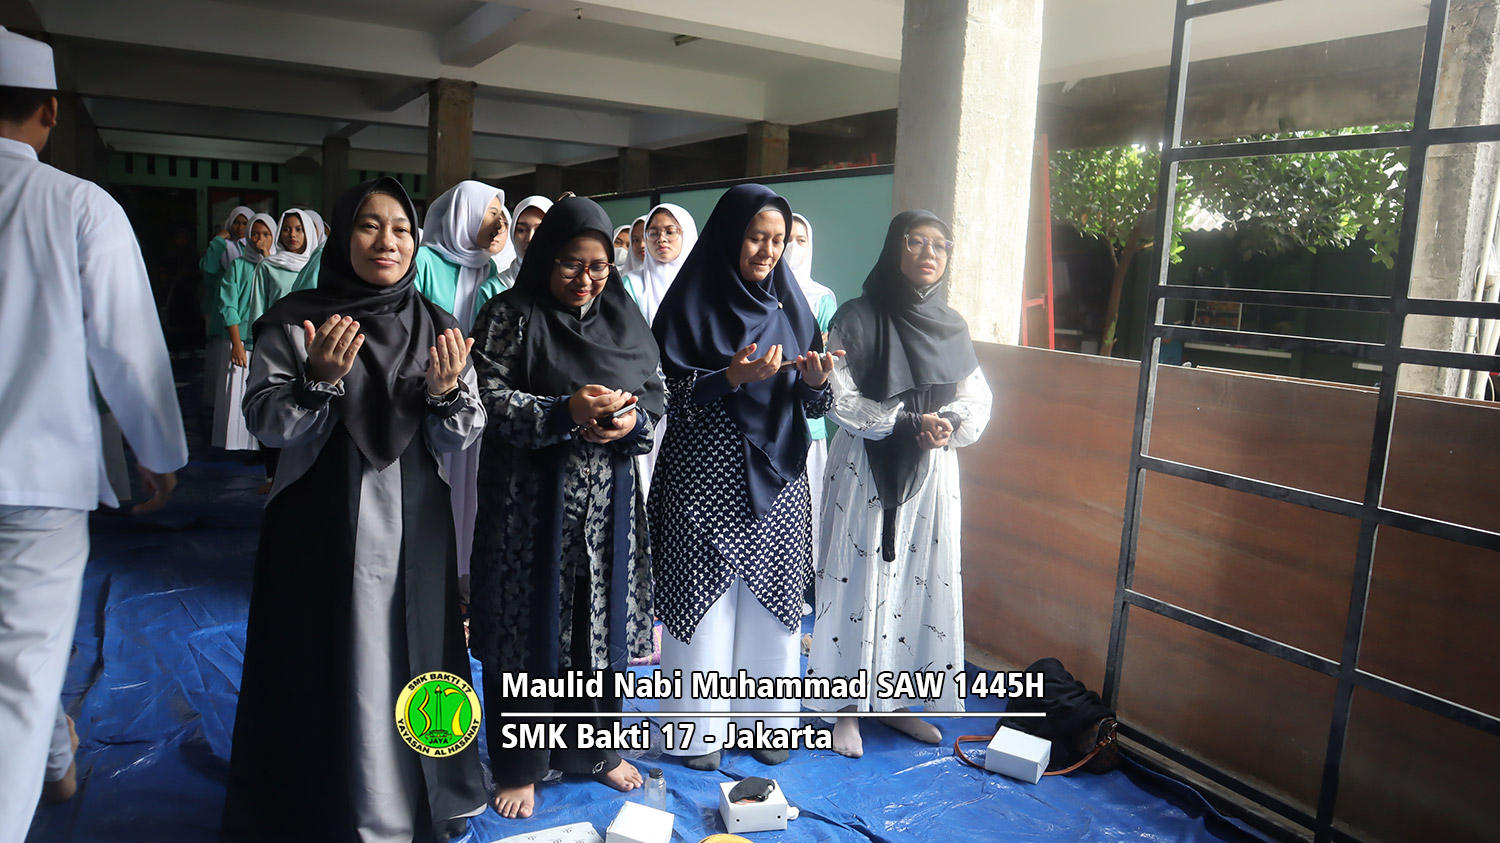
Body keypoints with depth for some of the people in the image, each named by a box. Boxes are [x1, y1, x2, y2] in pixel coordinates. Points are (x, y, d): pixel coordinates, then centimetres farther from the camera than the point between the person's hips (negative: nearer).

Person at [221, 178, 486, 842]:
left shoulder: (435, 327, 4)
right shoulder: (296, 322, -3)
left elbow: (459, 440, 1)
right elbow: (265, 422, -7)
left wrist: (445, 392, -19)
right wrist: (321, 379, -24)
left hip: (413, 527, 3)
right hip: (321, 527, -2)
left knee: (413, 658, 12)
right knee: (330, 666, 5)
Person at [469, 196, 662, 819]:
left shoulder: (624, 318, 9)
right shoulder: (510, 315, -5)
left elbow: (656, 392, 10)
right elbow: (492, 399, -13)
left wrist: (634, 419, -12)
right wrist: (566, 411, -25)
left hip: (609, 500, 4)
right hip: (530, 501, -4)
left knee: (602, 623, 12)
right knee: (529, 626, 5)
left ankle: (592, 749, 33)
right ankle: (519, 766, 23)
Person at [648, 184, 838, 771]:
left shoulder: (789, 303, 10)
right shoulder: (691, 303, -4)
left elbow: (812, 407, 11)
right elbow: (670, 398, -10)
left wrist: (816, 379, -12)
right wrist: (734, 376, -24)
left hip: (776, 479, 4)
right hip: (706, 480, -4)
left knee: (772, 601, 9)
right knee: (705, 599, 3)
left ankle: (766, 719, 27)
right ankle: (699, 726, 21)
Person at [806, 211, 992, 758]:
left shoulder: (951, 326, 9)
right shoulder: (857, 319, -5)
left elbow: (977, 400, 8)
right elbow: (840, 400, -12)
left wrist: (948, 424, -13)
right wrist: (908, 422, -19)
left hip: (932, 472, 5)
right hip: (866, 469, -5)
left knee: (924, 583, 8)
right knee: (860, 580, 1)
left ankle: (897, 702, 25)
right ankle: (847, 708, 15)